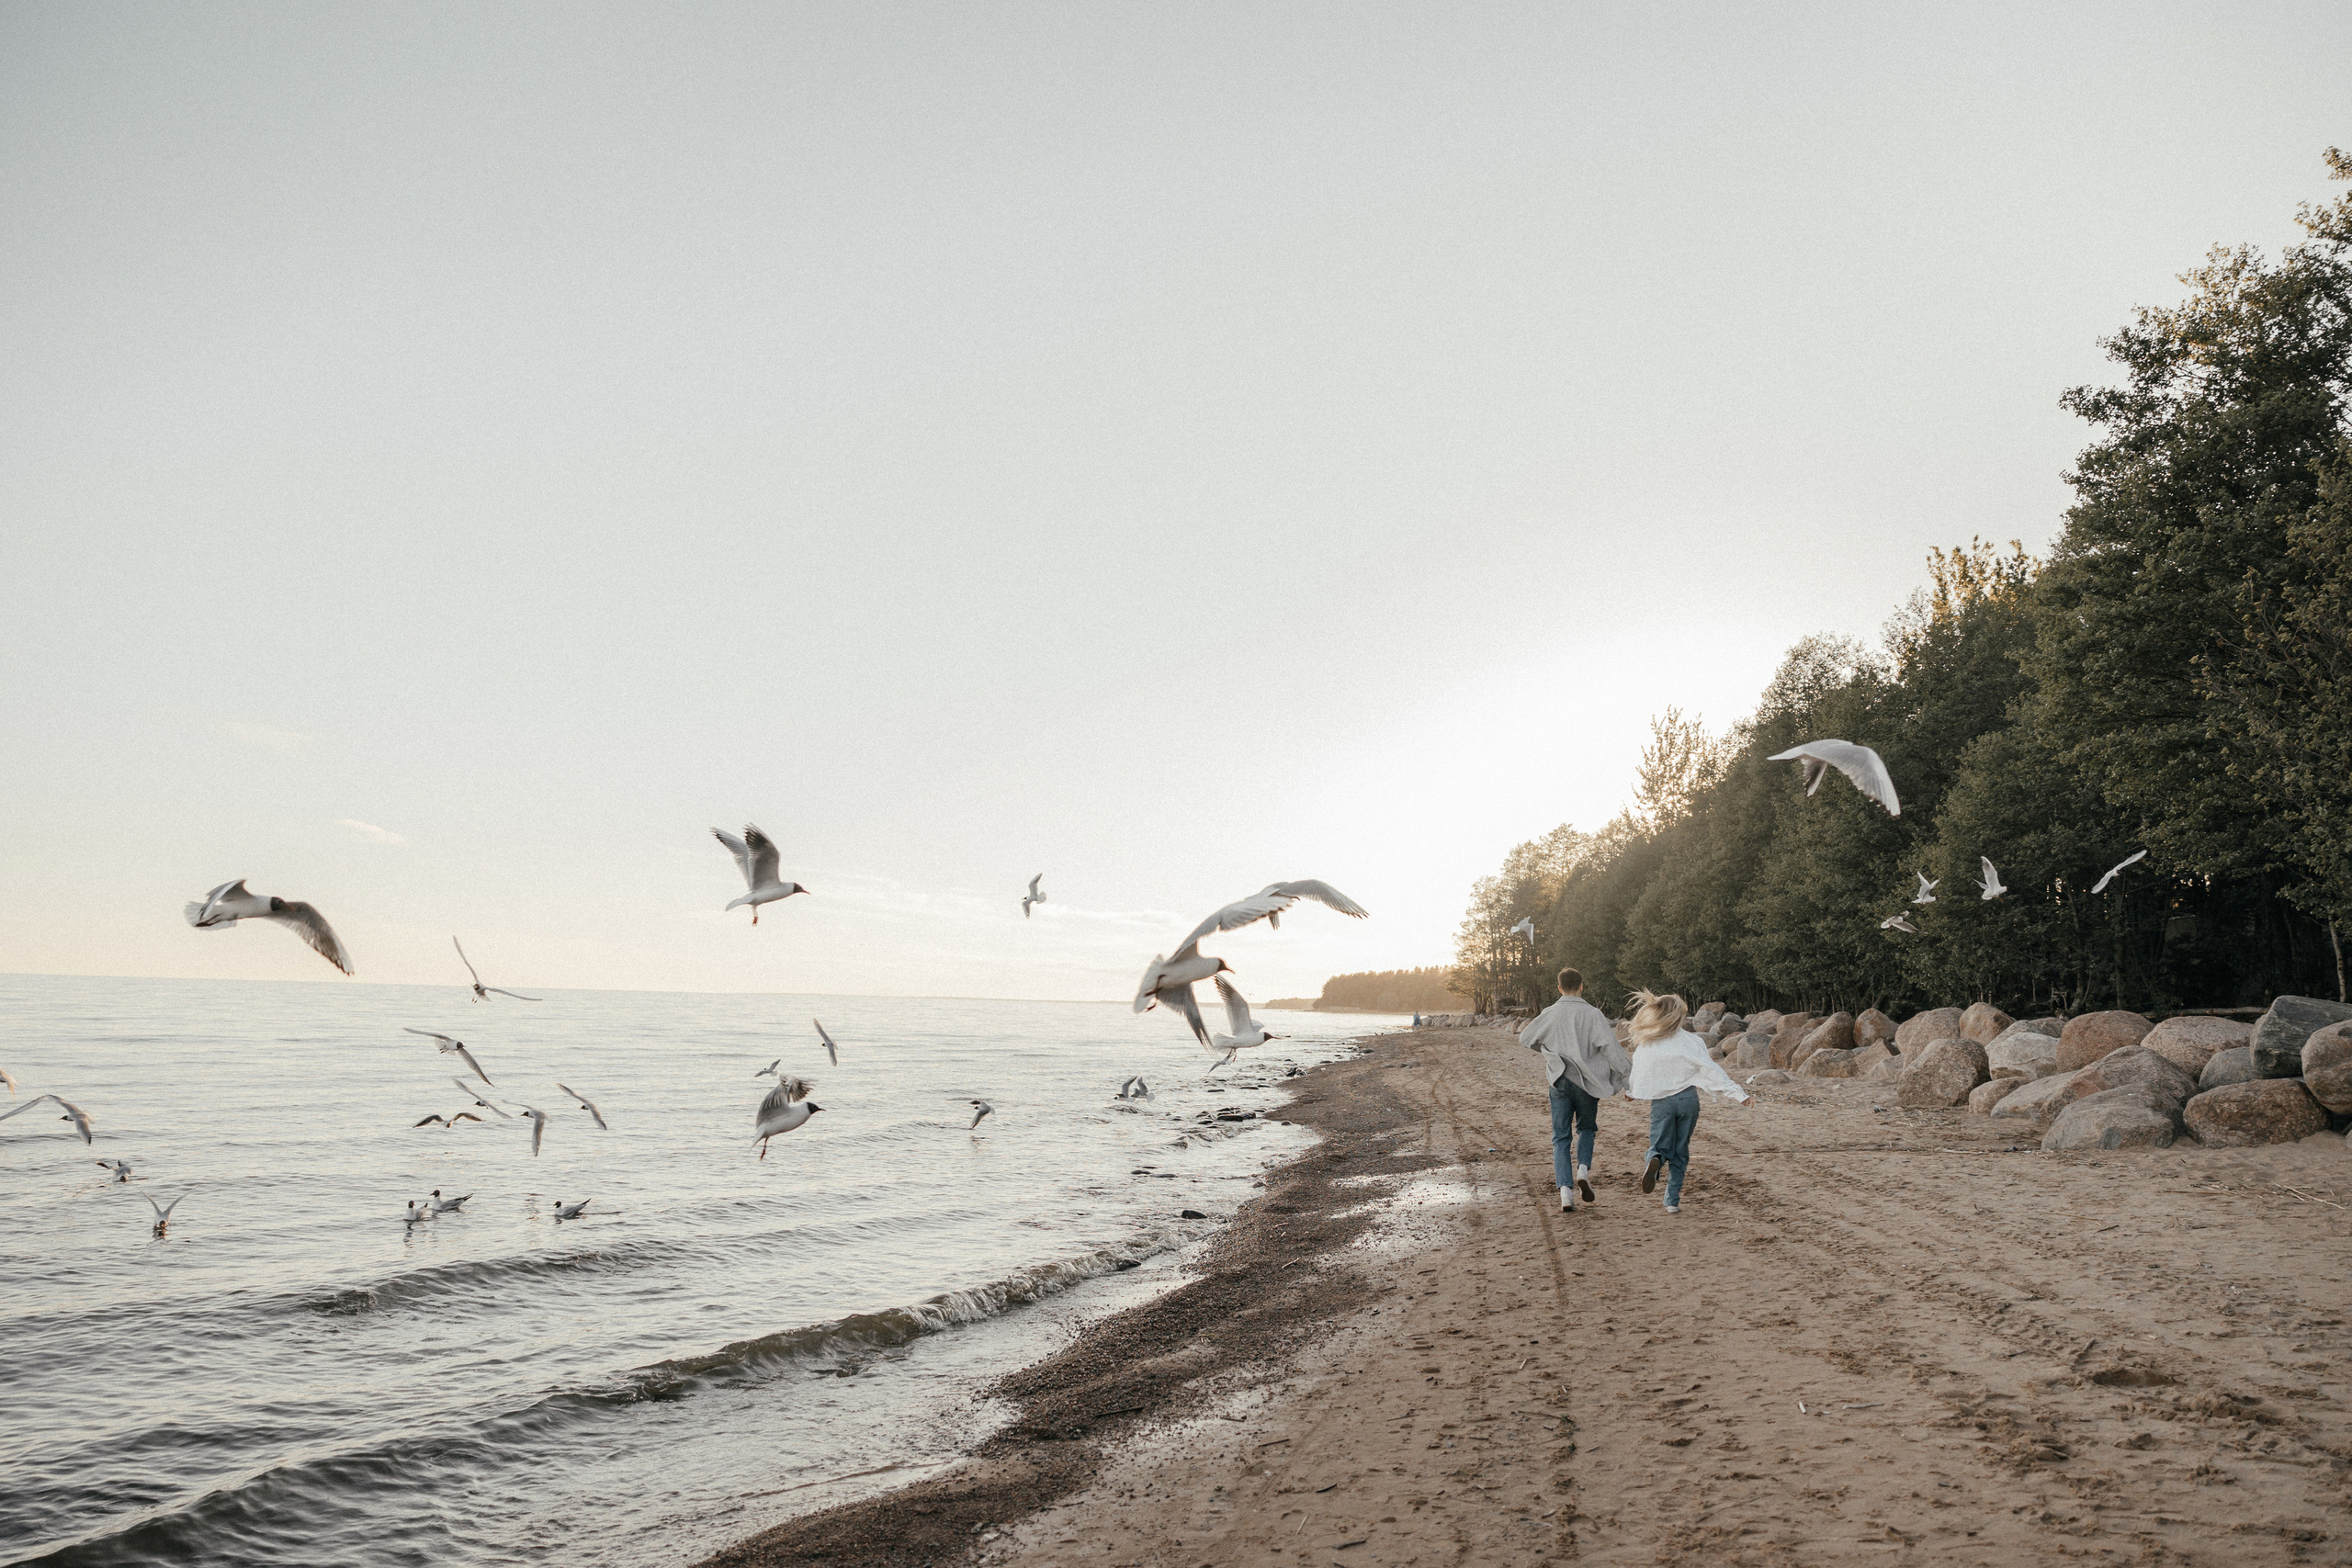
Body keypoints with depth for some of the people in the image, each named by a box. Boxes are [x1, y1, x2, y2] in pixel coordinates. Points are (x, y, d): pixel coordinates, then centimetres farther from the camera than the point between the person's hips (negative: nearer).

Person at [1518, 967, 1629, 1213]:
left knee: (1561, 1138, 6)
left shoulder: (1549, 1014, 0)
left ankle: (1565, 1192, -6)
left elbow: (1525, 1038, 13)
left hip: (1559, 1082, 1)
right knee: (1586, 1129, 23)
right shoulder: (1592, 1014, -7)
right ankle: (1583, 1170, 0)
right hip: (1587, 1082, -1)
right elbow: (1610, 1047, -13)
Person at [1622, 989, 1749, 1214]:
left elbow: (1637, 1075, 3)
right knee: (1680, 1154, 12)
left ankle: (1655, 1160, -28)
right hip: (1688, 1099, 1)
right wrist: (1737, 1092, -7)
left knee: (1660, 1146, 9)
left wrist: (1629, 1092, 24)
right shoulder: (1691, 1041, -4)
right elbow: (1711, 1070, -8)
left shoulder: (1646, 1045, -2)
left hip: (1661, 1101, 0)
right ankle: (1673, 1200, 5)